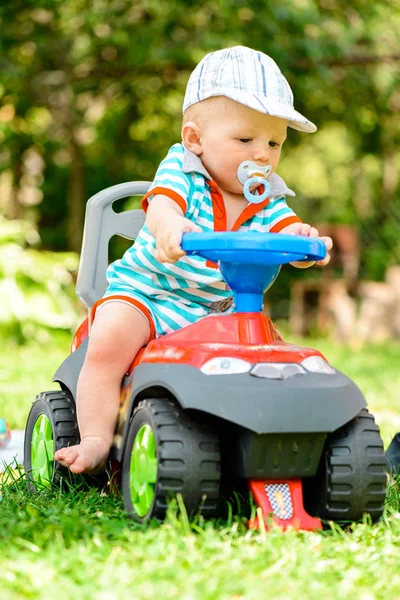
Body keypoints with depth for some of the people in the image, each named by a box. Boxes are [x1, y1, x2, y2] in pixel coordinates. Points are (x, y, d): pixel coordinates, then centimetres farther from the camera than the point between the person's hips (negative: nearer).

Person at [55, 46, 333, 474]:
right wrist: (169, 226, -54)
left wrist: (305, 238, -41)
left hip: (214, 311, 4)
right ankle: (96, 439, -18)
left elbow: (287, 232, -15)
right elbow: (160, 206, -29)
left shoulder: (267, 200, 2)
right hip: (145, 291, -3)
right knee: (108, 342, -28)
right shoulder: (181, 168, -9)